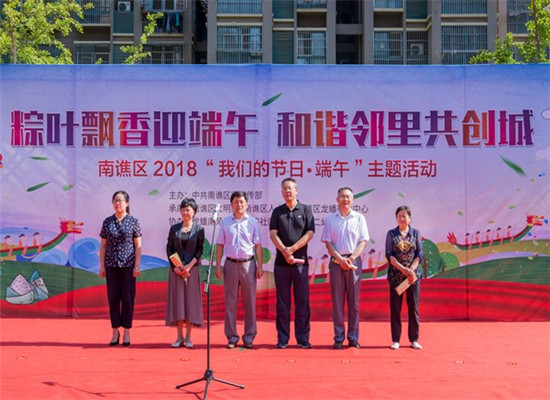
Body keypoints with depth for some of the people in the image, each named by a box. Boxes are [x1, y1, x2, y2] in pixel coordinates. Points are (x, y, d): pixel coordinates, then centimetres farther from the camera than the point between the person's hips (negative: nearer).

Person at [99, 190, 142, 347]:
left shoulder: (133, 221, 1)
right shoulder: (107, 222, 7)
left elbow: (138, 245, 0)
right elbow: (103, 246, 9)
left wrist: (137, 266, -6)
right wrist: (102, 266, 2)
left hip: (128, 265, -2)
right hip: (111, 265, 2)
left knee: (128, 297, 1)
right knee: (113, 297, 5)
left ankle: (126, 333, 9)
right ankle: (115, 333, 13)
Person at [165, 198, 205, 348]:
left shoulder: (199, 229, 1)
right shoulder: (174, 228, 7)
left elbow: (200, 250, -2)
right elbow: (169, 248, 5)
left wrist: (189, 266, -13)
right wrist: (175, 267, -7)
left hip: (192, 269, -2)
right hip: (176, 269, 2)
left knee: (190, 300, 0)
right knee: (177, 300, 1)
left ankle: (188, 337, 7)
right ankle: (179, 337, 8)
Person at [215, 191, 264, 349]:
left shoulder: (253, 222, 5)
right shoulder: (225, 222, 7)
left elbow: (258, 245, 5)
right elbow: (220, 245, 8)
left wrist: (260, 266, -1)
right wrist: (218, 266, 2)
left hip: (248, 264, -1)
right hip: (231, 264, 1)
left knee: (249, 301, 2)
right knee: (230, 302, 3)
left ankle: (249, 336, 10)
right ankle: (232, 337, 11)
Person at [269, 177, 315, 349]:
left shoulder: (306, 210, 6)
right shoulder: (277, 212, 11)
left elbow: (309, 234, -3)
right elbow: (273, 234, 0)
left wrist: (292, 249, -13)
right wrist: (284, 251, -15)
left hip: (300, 261, -1)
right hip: (281, 262, 1)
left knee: (302, 301, 1)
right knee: (282, 301, 4)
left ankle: (303, 338, 7)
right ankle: (282, 338, 9)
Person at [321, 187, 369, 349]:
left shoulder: (359, 218, 8)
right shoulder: (330, 219, 8)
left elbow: (363, 242, 2)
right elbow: (327, 242, 3)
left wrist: (351, 258, -12)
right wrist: (340, 259, -10)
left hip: (354, 261, 0)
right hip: (336, 261, 0)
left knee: (354, 301, 1)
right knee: (337, 301, 1)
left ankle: (353, 338, 6)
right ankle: (338, 338, 5)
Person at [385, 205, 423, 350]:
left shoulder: (416, 233, 7)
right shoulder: (391, 234, 5)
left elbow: (420, 254, 2)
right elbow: (389, 254, -3)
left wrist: (411, 270, -12)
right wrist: (403, 269, -14)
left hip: (413, 275, 1)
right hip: (395, 275, -1)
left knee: (413, 307, 3)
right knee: (395, 308, 1)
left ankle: (414, 339, 11)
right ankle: (395, 340, 8)